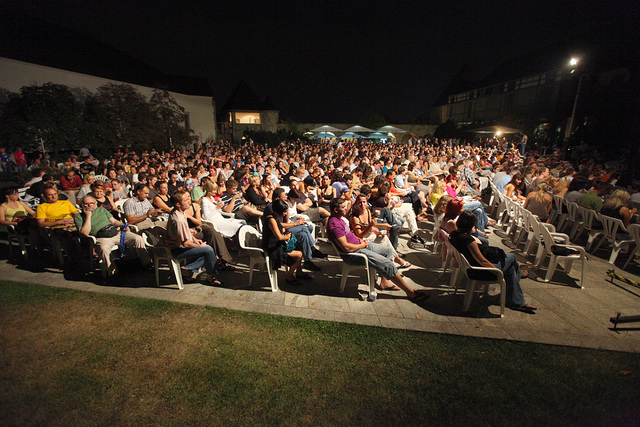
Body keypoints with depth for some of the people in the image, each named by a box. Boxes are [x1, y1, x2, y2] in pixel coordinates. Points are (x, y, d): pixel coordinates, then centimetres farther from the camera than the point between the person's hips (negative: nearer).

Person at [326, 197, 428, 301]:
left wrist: (359, 239, 6)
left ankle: (384, 281, 17)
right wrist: (362, 245, -12)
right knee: (387, 264, -14)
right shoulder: (334, 225, -25)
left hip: (359, 245, 11)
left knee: (388, 251, 14)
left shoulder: (338, 218, 8)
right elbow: (346, 247, -28)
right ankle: (410, 292, 1)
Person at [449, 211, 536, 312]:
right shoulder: (468, 240, -33)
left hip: (468, 265, 9)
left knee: (510, 268, 24)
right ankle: (519, 273, 43)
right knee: (511, 257, 12)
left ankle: (517, 302, 40)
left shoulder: (453, 234, -8)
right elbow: (483, 262, -24)